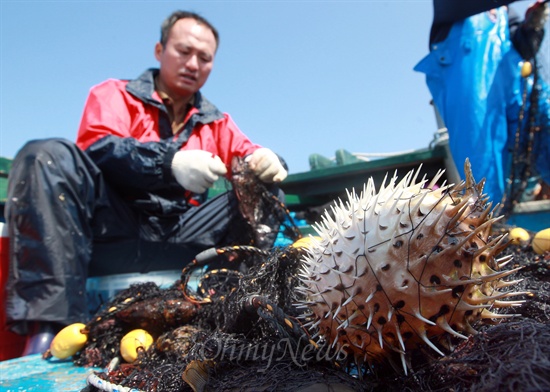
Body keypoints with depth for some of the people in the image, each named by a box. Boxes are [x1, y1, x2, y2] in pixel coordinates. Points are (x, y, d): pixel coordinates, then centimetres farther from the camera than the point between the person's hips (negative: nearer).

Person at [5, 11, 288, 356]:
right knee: (48, 155, -24)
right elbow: (96, 148, -9)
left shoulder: (215, 122, 19)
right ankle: (50, 324, -32)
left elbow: (249, 157, 8)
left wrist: (267, 163, -19)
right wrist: (171, 162, -26)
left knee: (267, 197, -9)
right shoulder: (114, 94, 10)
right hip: (110, 230, -2)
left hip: (177, 242, 3)